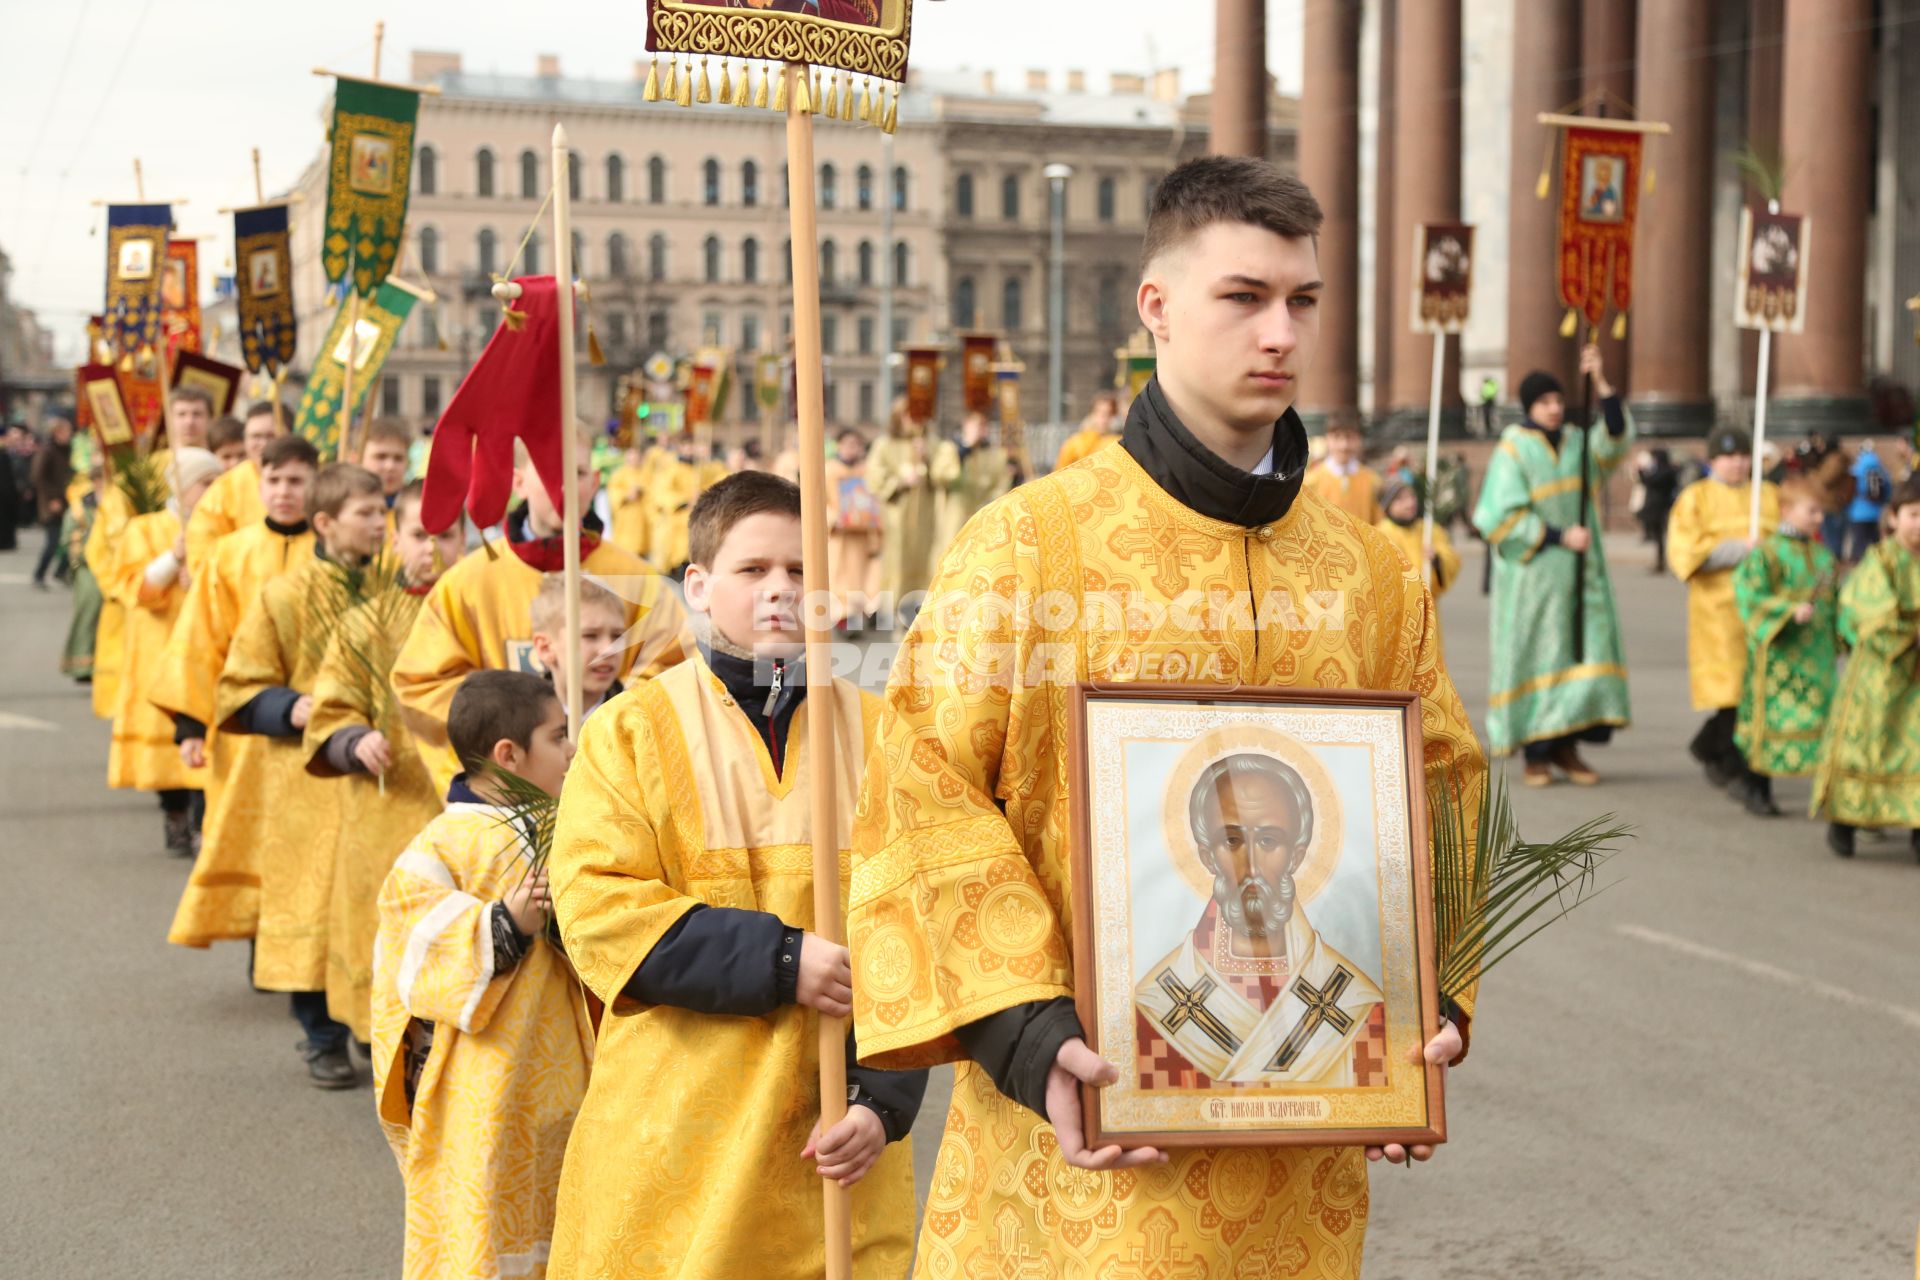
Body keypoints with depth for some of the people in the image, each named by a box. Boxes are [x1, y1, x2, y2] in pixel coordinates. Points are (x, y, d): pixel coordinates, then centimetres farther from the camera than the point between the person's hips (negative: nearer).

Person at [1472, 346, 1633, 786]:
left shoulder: (1579, 442, 9)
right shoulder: (1513, 451, -6)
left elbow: (1617, 436, -10)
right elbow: (1501, 516, -12)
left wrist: (1601, 382, -20)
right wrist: (1560, 536, -14)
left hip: (1580, 572, 5)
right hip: (1533, 574, -5)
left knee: (1585, 652, -1)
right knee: (1536, 657, -2)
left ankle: (1566, 746, 8)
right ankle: (1535, 754, 4)